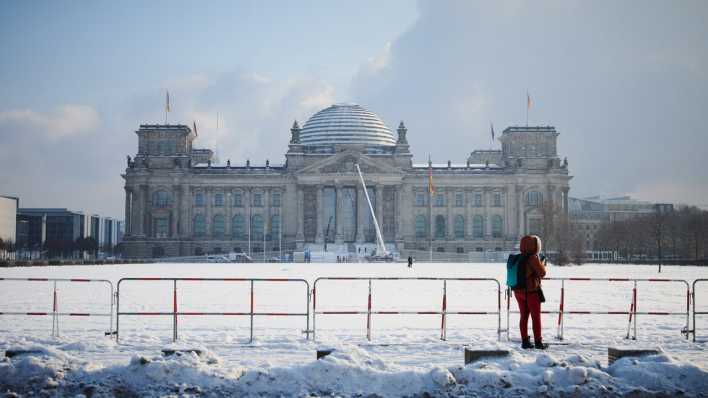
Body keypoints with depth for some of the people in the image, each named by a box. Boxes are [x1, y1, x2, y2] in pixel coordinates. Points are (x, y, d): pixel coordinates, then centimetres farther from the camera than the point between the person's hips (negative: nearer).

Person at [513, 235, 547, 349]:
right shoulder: (533, 258, -19)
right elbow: (542, 273, -14)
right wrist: (542, 262, 4)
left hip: (519, 291, 6)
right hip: (532, 291, -6)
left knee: (524, 316, 12)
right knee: (536, 317, 5)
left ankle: (525, 341, 13)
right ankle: (538, 342, 9)